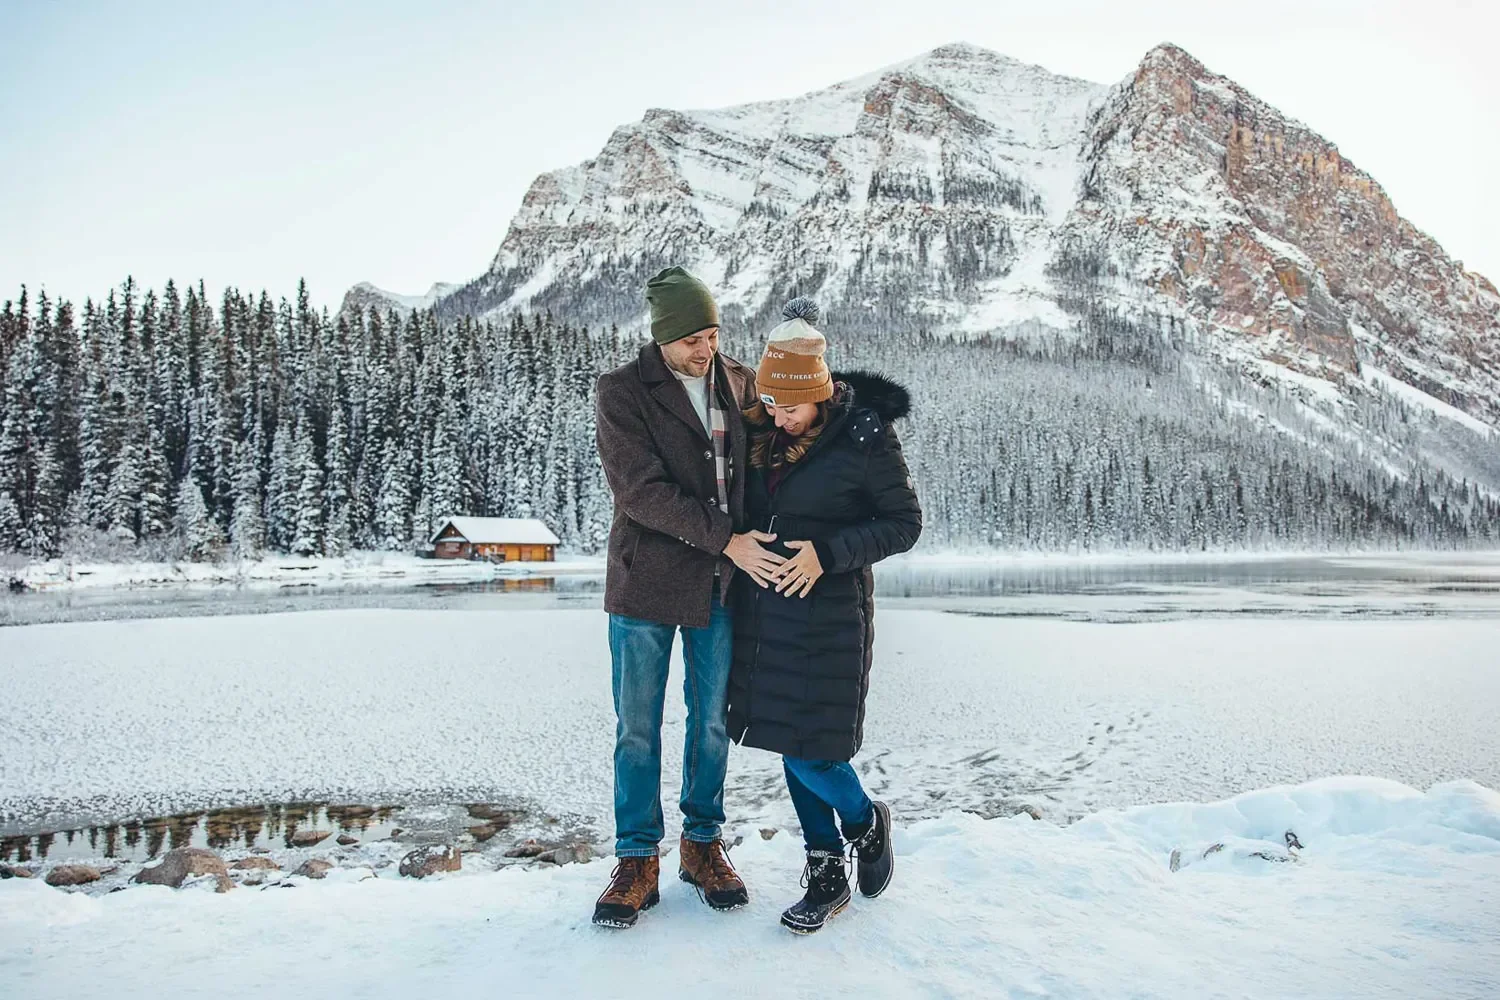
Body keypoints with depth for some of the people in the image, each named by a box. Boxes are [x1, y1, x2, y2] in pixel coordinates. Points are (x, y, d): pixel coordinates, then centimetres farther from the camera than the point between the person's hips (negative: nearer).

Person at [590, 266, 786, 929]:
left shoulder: (740, 383, 5)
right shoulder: (622, 392, -8)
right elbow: (641, 489, -16)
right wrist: (725, 539, -20)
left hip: (724, 581, 4)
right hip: (647, 581, -3)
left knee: (713, 719, 13)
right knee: (637, 725, 6)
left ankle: (703, 843, 31)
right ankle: (637, 858, 22)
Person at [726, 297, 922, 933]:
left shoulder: (865, 436, -13)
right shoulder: (763, 429, 3)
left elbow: (905, 524, -8)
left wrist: (828, 553, -18)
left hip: (827, 613, -6)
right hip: (764, 608, 6)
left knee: (809, 754, -5)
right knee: (788, 746, 12)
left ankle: (867, 822, 28)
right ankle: (826, 876, 28)